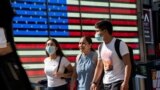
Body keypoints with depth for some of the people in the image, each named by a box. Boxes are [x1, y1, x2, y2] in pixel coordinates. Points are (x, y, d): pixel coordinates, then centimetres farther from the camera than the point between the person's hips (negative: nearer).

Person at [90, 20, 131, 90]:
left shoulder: (120, 44, -10)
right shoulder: (101, 47, 11)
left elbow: (127, 64, -14)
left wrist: (125, 82, -22)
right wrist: (94, 82, 13)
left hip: (118, 82, -7)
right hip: (106, 83, 8)